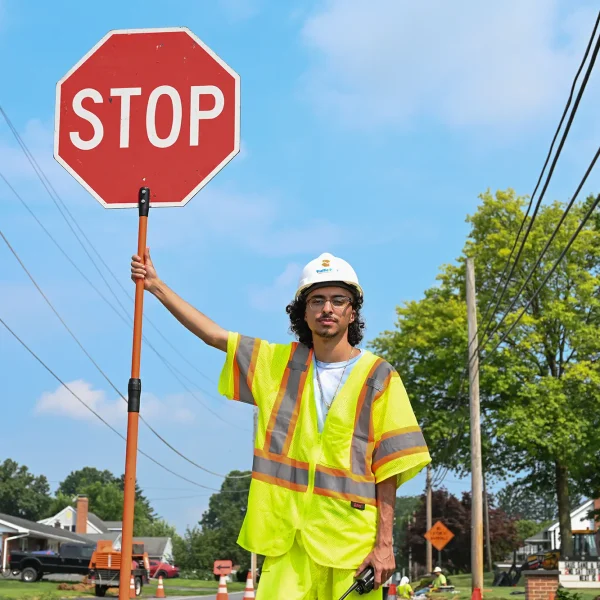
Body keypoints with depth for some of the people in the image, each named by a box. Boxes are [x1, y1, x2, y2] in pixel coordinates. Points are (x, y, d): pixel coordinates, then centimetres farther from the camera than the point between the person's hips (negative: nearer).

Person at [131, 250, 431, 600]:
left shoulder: (379, 377, 1)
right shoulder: (280, 362, 11)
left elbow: (387, 469, -2)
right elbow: (213, 334, 16)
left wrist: (384, 544, -7)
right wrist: (157, 286, 14)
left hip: (351, 541, -2)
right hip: (287, 539, 2)